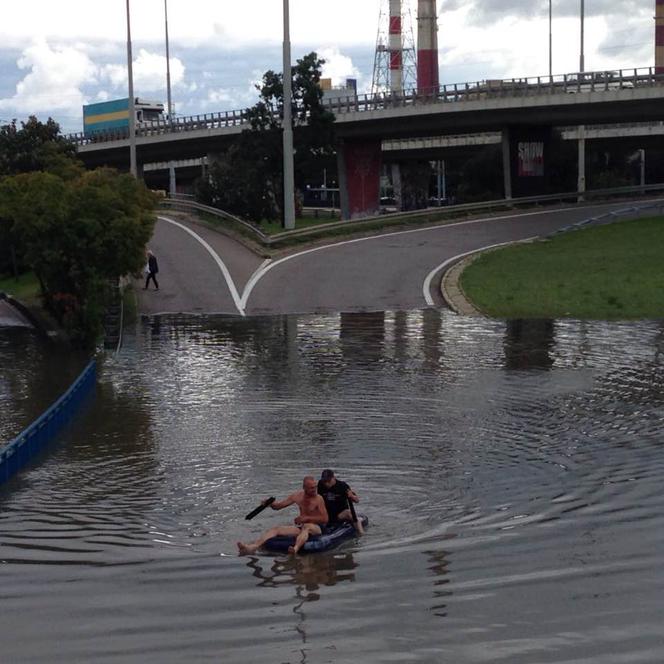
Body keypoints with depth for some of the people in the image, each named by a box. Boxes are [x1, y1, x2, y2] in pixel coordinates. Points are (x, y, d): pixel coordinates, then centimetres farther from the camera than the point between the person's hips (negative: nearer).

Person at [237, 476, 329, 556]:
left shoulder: (318, 499, -7)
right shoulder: (297, 496, 8)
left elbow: (325, 519, -13)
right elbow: (278, 505, 14)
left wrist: (306, 518, -18)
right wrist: (270, 503, -9)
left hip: (317, 528, -6)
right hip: (300, 527, 6)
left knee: (306, 527, -41)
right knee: (276, 529, -14)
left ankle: (295, 548, -73)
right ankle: (251, 547, -37)